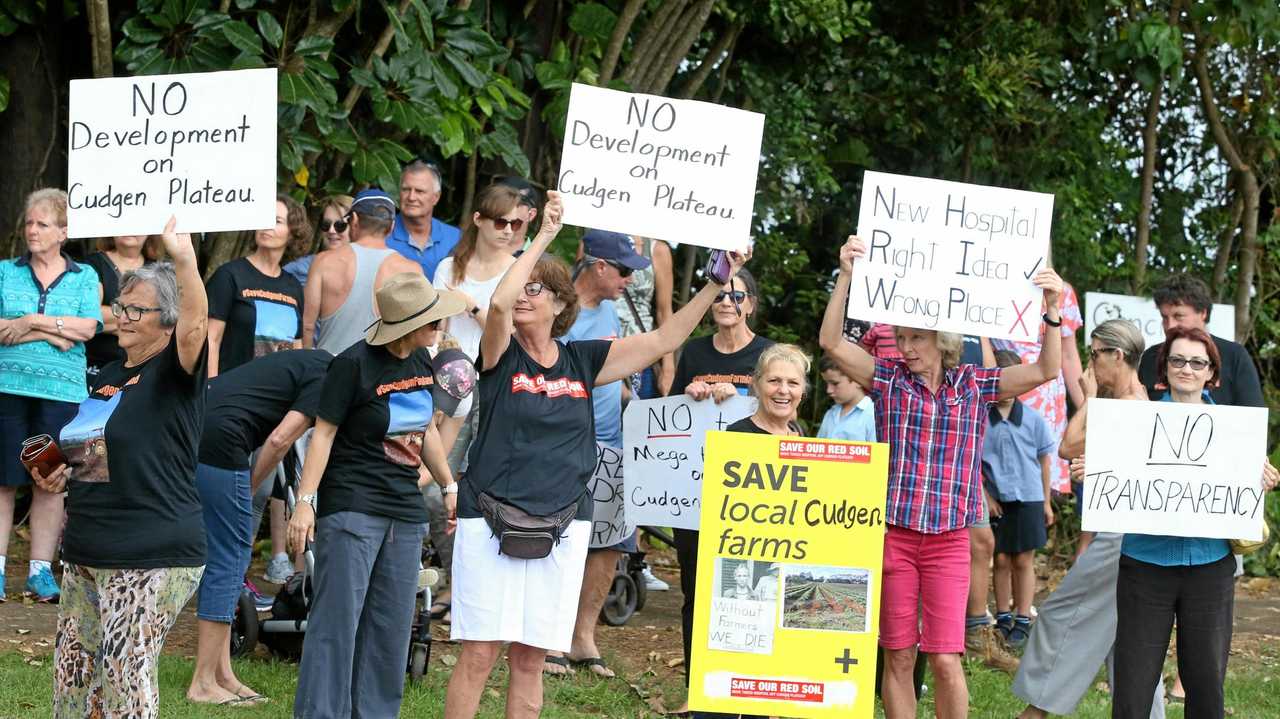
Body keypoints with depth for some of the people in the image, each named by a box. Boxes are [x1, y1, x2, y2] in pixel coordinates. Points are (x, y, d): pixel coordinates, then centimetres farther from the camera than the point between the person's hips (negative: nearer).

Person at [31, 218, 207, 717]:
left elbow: (195, 323, -30)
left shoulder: (174, 372, -7)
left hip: (153, 558, -8)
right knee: (73, 667, 10)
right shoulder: (107, 377, 17)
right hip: (86, 554, 9)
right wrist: (60, 474, 11)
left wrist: (183, 259, -45)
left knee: (124, 665, -11)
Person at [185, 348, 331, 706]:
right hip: (219, 444, -10)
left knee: (226, 554, 15)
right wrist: (249, 488, 3)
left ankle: (223, 674, 17)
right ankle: (203, 684, 2)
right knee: (229, 559, -1)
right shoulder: (327, 379, -5)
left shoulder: (311, 361, 23)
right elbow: (280, 440, -12)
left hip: (189, 433, 10)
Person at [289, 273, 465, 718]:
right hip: (351, 509, -7)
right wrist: (305, 501, -15)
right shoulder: (354, 364, -13)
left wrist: (449, 487, 23)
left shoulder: (420, 361, 8)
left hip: (406, 512, 7)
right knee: (338, 621, -7)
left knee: (391, 628, 8)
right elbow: (324, 433, -11)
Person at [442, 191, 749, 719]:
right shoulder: (501, 355, -1)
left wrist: (718, 282, 6)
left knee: (530, 656, 6)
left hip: (562, 526, 3)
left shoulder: (583, 360, 10)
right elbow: (498, 303, -22)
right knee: (479, 652, -7)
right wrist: (543, 237, -18)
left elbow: (664, 340, 11)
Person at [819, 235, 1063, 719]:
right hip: (893, 533, 0)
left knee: (946, 660, -6)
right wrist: (846, 277, -19)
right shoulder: (889, 379, 2)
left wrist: (1052, 310, -15)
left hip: (948, 539, 0)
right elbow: (831, 342, -9)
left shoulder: (973, 386, 4)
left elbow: (1045, 371, -3)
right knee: (898, 658, 5)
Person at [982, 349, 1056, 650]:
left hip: (1028, 498, 0)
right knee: (1001, 560, 8)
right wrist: (985, 495, -3)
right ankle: (1003, 619, 18)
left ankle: (1023, 621, 8)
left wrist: (1047, 502, 7)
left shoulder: (1033, 419, -1)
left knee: (1023, 561, 2)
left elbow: (1044, 460, 6)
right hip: (995, 499, 0)